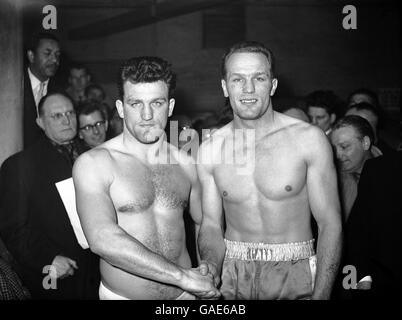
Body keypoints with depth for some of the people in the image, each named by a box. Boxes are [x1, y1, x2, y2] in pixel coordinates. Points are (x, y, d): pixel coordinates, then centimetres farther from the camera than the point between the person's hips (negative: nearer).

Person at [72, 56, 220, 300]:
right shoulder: (93, 163, -13)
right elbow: (102, 240, -25)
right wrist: (183, 276, -26)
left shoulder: (186, 163, -2)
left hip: (184, 292, 3)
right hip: (122, 294, -3)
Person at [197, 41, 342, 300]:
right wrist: (211, 264, -17)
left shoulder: (309, 139, -11)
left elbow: (330, 225, -9)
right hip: (232, 277, 2)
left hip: (294, 277, -2)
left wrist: (320, 296, -16)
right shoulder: (210, 150, -3)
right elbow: (211, 224, 3)